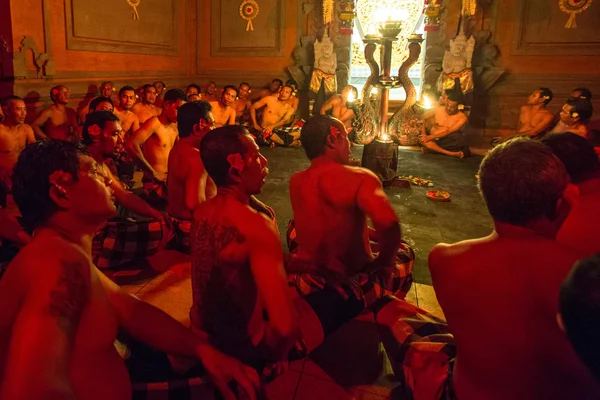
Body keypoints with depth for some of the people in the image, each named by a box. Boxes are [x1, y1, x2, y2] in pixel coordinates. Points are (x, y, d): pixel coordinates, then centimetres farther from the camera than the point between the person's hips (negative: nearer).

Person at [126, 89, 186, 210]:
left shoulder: (175, 127, 13)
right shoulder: (155, 123, -11)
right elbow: (131, 145, -26)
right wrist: (153, 173, -19)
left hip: (170, 181, 8)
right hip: (155, 183, -8)